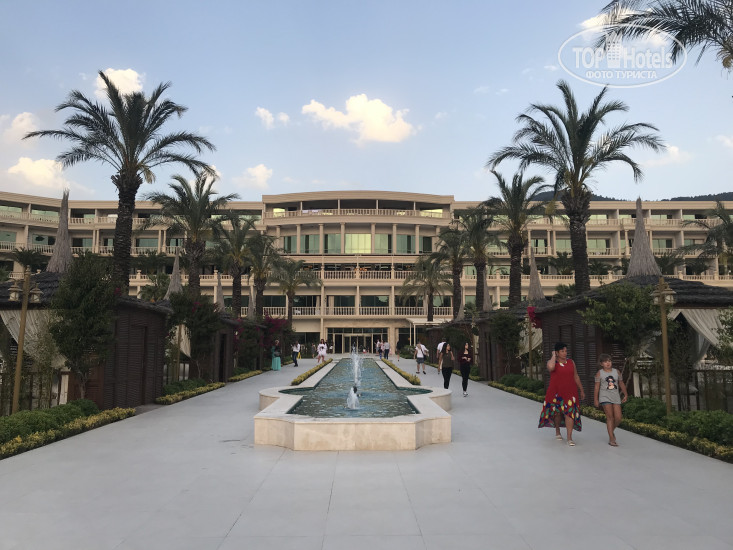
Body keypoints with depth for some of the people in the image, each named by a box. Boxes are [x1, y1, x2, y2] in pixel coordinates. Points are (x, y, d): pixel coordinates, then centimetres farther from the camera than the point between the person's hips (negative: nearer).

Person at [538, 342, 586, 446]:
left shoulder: (571, 362, 6)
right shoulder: (552, 362, -6)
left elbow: (576, 377, 13)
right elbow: (551, 367, -32)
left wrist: (582, 390, 14)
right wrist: (553, 356, -17)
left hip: (570, 392, 2)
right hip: (555, 392, -1)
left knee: (570, 412, -10)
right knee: (557, 412, 12)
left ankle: (569, 438, -8)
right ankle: (557, 432, 37)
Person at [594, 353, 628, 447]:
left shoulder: (616, 372, 8)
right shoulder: (599, 373, -2)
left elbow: (621, 384, 16)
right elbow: (597, 387, -1)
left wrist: (626, 394, 12)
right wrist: (595, 399, -2)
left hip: (616, 397, 3)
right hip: (605, 397, -3)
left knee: (618, 418, -1)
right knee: (610, 417, -6)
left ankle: (612, 430, 29)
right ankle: (612, 439, -1)